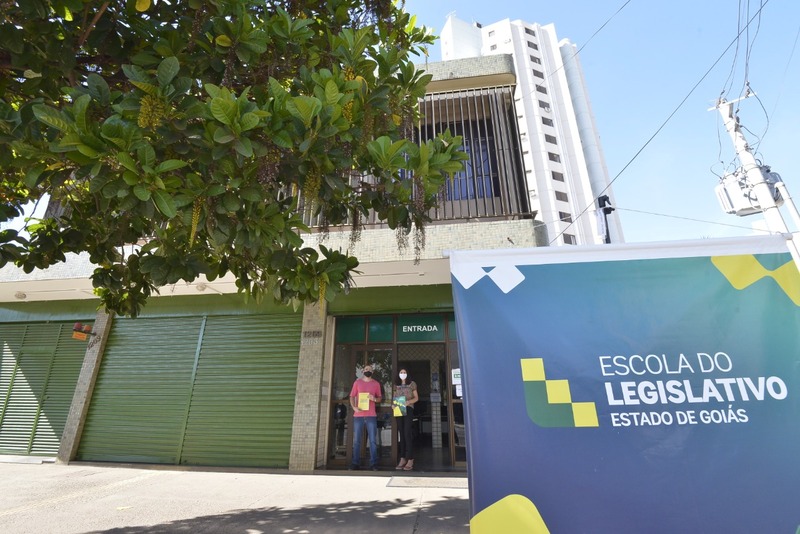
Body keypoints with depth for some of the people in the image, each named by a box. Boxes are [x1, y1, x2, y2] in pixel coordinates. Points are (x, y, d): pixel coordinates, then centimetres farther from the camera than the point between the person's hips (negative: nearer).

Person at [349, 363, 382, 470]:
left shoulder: (376, 383, 9)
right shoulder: (357, 382, 7)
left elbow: (380, 398, 12)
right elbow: (352, 396, 5)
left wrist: (374, 399, -10)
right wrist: (354, 407, -12)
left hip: (371, 416, 0)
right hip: (358, 415, 0)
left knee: (373, 440, 0)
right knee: (356, 440, 4)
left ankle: (373, 464, 6)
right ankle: (355, 463, 12)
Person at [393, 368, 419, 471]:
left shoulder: (412, 384, 5)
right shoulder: (396, 385, 14)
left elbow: (416, 398, 4)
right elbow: (394, 398, 18)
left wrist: (408, 402, -14)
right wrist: (394, 404, -4)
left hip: (408, 409, -4)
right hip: (399, 409, 4)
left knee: (407, 433, -10)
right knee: (401, 433, 4)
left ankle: (410, 460, -8)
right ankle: (403, 459, 8)